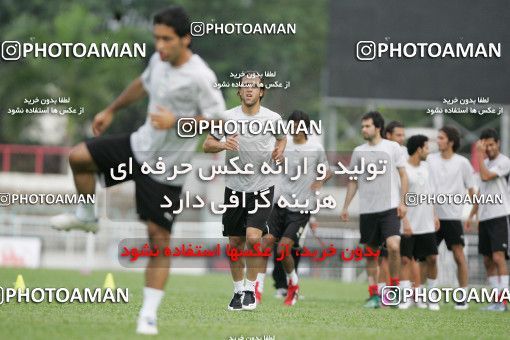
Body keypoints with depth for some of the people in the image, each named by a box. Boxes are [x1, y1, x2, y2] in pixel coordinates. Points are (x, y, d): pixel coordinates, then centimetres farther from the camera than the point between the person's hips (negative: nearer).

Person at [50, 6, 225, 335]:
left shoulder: (200, 78, -24)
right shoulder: (159, 60, -2)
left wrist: (177, 122, -29)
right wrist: (111, 110, 27)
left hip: (166, 169, -7)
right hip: (141, 146, 7)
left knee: (159, 238, -5)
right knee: (78, 156, -1)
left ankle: (149, 315, 1)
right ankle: (86, 216, 25)